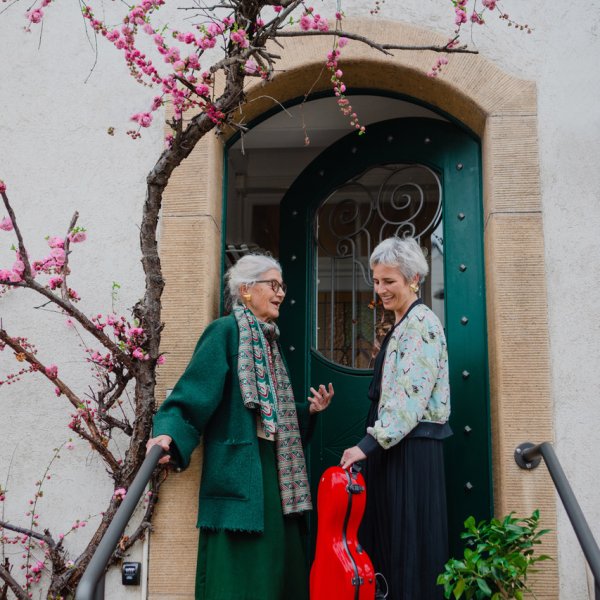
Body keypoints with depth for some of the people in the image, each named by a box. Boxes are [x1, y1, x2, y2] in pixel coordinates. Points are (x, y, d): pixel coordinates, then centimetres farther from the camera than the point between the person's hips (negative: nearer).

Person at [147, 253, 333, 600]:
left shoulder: (271, 339, 18)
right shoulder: (226, 331, -7)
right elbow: (193, 394, -17)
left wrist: (309, 410, 8)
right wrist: (169, 434, -32)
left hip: (272, 467, 8)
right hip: (239, 470, -8)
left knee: (277, 565, 10)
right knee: (241, 570, -6)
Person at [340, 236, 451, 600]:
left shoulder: (421, 322, -10)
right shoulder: (401, 325, 18)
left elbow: (411, 394, -19)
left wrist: (369, 443, -21)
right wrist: (373, 444, 16)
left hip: (411, 447, -9)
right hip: (392, 446, 9)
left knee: (409, 542, -3)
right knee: (388, 541, 11)